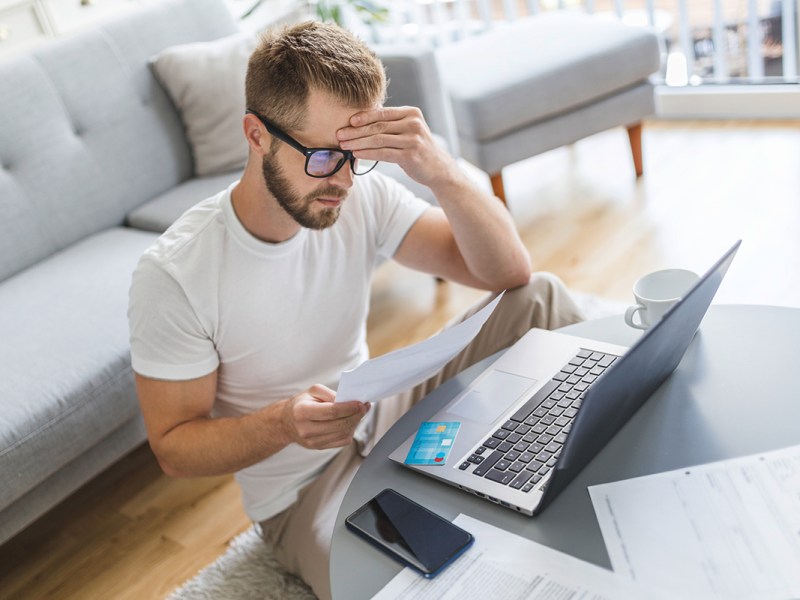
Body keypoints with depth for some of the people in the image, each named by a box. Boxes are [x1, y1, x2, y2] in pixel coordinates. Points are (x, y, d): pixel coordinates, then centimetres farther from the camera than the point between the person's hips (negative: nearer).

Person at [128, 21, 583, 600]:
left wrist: (442, 172, -33)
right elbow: (173, 447, -15)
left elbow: (508, 270, -16)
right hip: (302, 487, -4)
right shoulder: (172, 275, -23)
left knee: (539, 297, -11)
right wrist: (282, 424, -34)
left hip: (384, 419, 5)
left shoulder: (362, 196, -12)